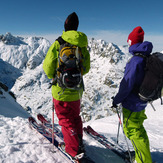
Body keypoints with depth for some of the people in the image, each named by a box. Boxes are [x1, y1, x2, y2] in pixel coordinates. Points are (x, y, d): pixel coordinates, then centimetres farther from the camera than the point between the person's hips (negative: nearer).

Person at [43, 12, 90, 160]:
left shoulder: (58, 43, -15)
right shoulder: (83, 45, -1)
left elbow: (48, 66, -12)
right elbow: (86, 68, 5)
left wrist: (53, 76, 8)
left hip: (62, 90, -5)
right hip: (77, 89, 5)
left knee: (66, 120, 10)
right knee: (75, 117, 23)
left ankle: (74, 150, 16)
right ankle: (78, 142, 37)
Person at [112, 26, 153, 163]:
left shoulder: (136, 60, -24)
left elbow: (127, 84, -23)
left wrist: (116, 100, -10)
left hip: (132, 103, -9)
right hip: (141, 102, 9)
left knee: (132, 130, 5)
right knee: (138, 128, 23)